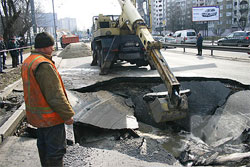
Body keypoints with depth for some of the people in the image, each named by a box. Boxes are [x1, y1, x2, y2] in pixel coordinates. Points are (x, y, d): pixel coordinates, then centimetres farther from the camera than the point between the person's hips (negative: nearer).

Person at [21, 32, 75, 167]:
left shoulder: (27, 62, 8)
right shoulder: (43, 65, -25)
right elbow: (55, 95, -25)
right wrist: (68, 115, -18)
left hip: (36, 114, 10)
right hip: (50, 116, -10)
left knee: (43, 145, 24)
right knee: (56, 150, 3)